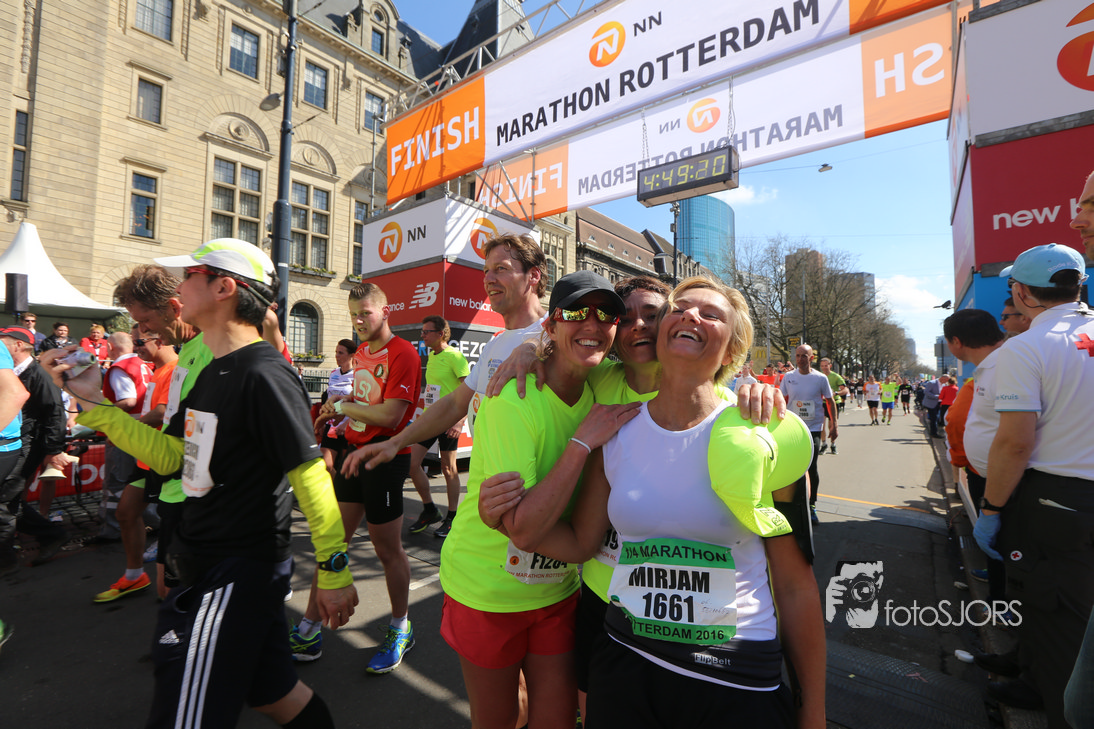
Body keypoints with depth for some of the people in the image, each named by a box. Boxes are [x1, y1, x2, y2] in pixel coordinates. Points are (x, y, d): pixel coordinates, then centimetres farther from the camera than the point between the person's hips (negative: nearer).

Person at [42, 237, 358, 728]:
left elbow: (310, 476, -22)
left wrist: (334, 569, -19)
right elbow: (170, 455, 12)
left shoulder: (264, 374, -22)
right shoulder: (215, 371, 8)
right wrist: (92, 401, 7)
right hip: (206, 567, 9)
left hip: (239, 572, -9)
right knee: (268, 689, 22)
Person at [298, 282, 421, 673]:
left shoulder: (403, 354, -15)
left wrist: (342, 406, -9)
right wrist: (338, 404, 5)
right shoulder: (360, 353, 13)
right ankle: (309, 632, 27)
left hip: (385, 460, -8)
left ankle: (401, 629, 28)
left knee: (388, 550, 6)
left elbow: (390, 415, -22)